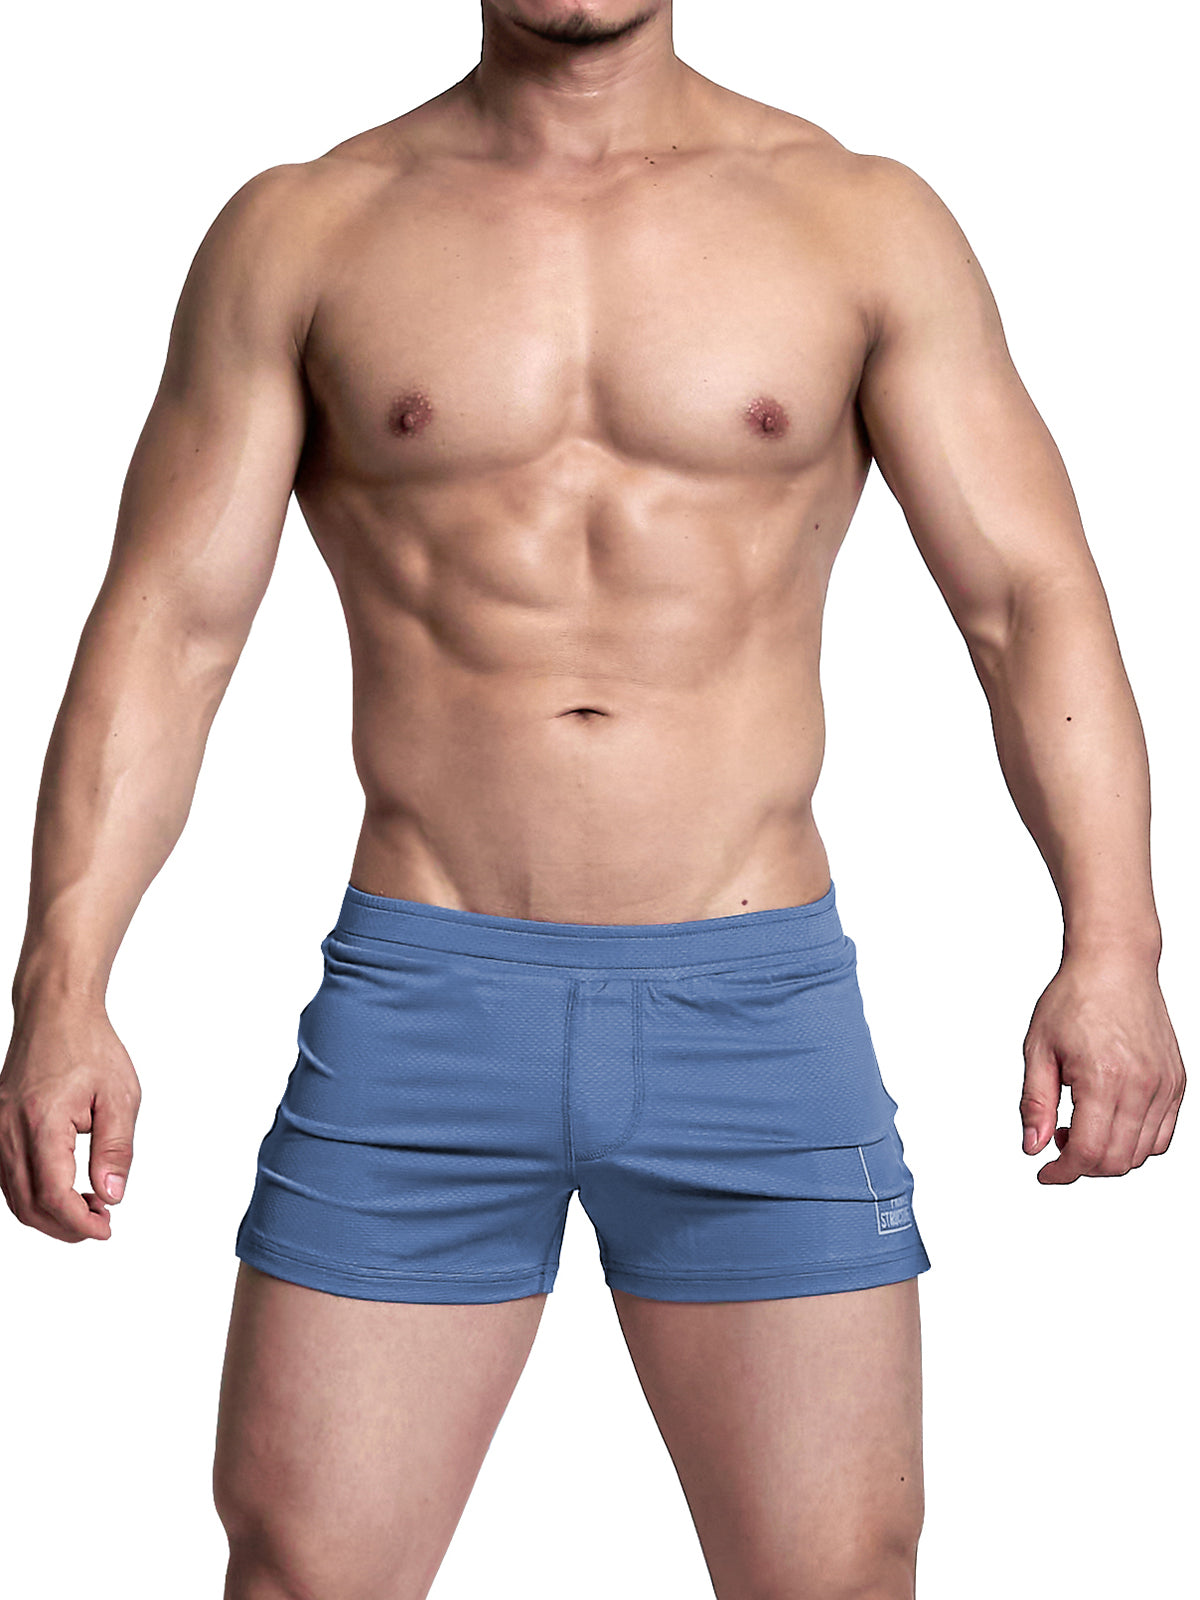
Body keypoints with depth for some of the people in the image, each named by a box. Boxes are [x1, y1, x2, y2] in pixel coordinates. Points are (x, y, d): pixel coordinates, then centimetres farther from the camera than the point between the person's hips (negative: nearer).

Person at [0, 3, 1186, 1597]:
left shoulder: (866, 222, 5)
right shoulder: (302, 233, 5)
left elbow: (1033, 596, -1)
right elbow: (164, 627, 1)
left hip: (756, 1003, 0)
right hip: (420, 1003, 0)